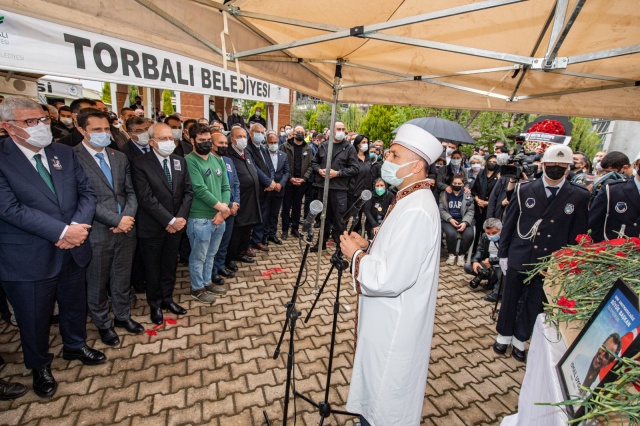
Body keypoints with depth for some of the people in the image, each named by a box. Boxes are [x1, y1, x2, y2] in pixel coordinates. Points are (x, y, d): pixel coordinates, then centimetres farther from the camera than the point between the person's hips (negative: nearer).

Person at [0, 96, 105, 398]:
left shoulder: (64, 153, 3)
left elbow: (86, 192, 1)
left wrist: (77, 227, -15)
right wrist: (63, 231, -23)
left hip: (72, 250, 4)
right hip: (28, 259, -4)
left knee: (75, 306, 22)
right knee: (34, 318, 16)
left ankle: (75, 346, 47)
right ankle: (39, 366, 41)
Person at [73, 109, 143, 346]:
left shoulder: (120, 157, 8)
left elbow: (131, 192, 7)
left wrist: (127, 217, -9)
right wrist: (116, 220, -17)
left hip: (125, 229, 5)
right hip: (97, 233, -4)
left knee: (122, 279, 18)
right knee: (97, 283, 15)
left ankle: (122, 316, 38)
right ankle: (103, 324, 35)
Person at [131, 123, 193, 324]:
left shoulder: (180, 161, 4)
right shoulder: (140, 164, -12)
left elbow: (188, 192, 1)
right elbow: (147, 198, -18)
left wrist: (180, 218, -10)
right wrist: (169, 220, -19)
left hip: (176, 225, 4)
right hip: (152, 228, -4)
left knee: (170, 266, 18)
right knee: (152, 269, 14)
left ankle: (167, 298, 37)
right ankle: (155, 304, 33)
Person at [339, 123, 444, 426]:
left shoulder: (415, 211, -29)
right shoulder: (410, 199, 4)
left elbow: (390, 279, -31)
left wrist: (356, 255, -17)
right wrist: (367, 246, 1)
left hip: (393, 327, -9)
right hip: (387, 320, 10)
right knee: (376, 390, 29)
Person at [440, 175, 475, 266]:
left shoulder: (468, 195, 8)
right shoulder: (444, 194, 6)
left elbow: (471, 211, 3)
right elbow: (441, 209, 2)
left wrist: (465, 222, -15)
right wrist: (450, 219, -15)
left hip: (463, 220, 1)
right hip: (448, 220, -1)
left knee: (469, 234, -29)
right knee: (451, 233, -33)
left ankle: (461, 254, -1)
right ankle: (452, 254, -3)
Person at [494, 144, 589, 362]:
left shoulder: (579, 196, -2)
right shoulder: (524, 190, -4)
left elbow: (577, 234, 2)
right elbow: (508, 224, 0)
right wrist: (503, 254, 0)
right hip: (519, 257, 0)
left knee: (534, 303, 13)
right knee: (510, 299, 12)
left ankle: (520, 339, 33)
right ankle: (504, 335, 32)